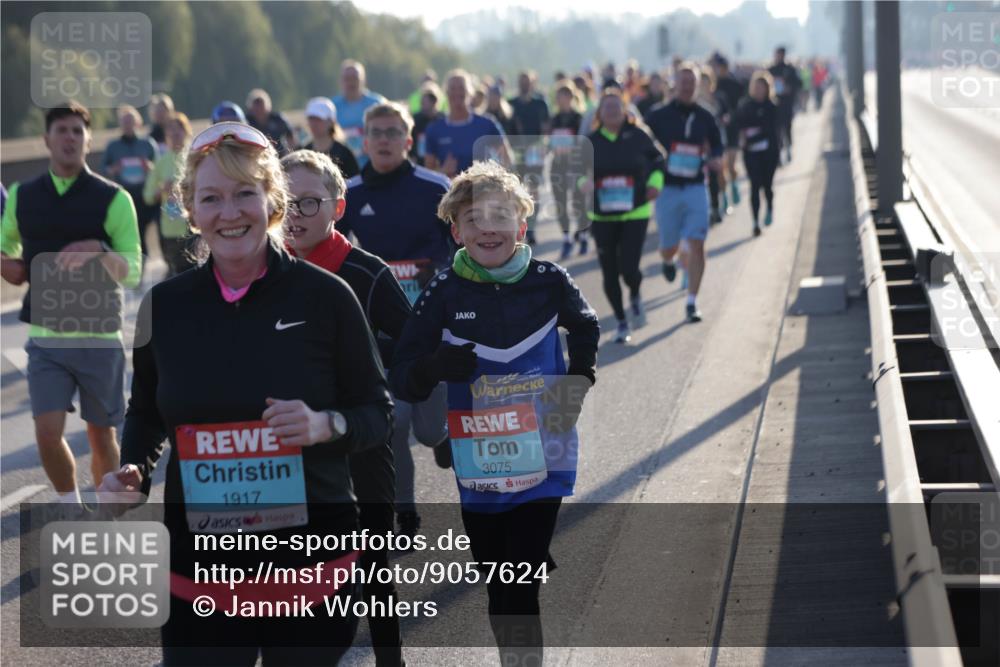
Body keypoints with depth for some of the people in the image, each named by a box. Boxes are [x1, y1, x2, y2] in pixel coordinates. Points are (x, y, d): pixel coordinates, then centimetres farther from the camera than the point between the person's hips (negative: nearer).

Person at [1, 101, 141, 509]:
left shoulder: (113, 199, -5)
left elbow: (133, 271, -10)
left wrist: (98, 251, -28)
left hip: (99, 338, -2)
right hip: (45, 338, 2)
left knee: (101, 435, 8)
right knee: (48, 434, -8)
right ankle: (73, 509, 16)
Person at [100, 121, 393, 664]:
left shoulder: (325, 296, -5)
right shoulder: (164, 304, 1)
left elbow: (378, 413, 2)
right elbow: (145, 414, 16)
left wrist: (325, 425, -19)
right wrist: (133, 473, -3)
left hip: (312, 568, -1)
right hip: (197, 573, 1)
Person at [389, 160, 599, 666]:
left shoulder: (548, 281, -7)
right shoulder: (444, 293, -8)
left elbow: (585, 327, 16)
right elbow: (401, 378, -8)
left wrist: (580, 376, -1)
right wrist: (434, 367, -29)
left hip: (541, 464, -1)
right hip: (477, 469, 2)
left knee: (518, 595, -10)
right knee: (498, 592, 13)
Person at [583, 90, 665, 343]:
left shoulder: (638, 137, -3)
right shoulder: (591, 142, 0)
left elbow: (657, 160, 10)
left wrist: (655, 183, -7)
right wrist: (585, 181, -15)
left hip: (635, 213, -2)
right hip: (602, 216, 2)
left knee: (628, 269, -11)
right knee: (609, 273, 5)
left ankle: (635, 297, 26)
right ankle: (621, 322, 23)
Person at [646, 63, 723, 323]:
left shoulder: (704, 117, 6)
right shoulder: (659, 116, -2)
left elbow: (717, 145, 19)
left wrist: (715, 159, -2)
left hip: (695, 189, 1)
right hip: (667, 189, -1)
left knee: (697, 245, -9)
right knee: (669, 248, 7)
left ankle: (692, 302, -4)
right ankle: (668, 262, 46)